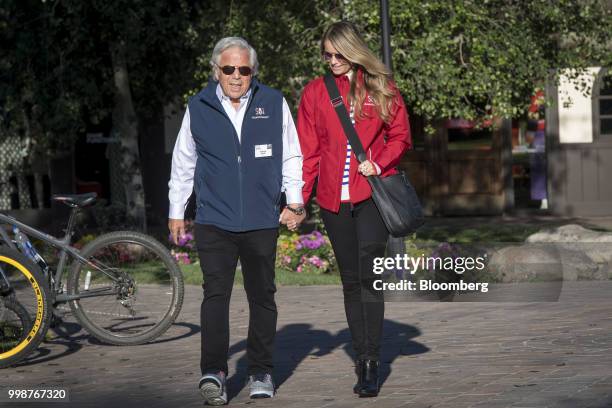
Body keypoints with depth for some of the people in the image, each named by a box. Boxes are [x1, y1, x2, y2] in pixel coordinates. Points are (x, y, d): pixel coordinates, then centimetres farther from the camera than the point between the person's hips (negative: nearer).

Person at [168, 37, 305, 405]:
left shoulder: (273, 103, 2)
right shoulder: (199, 108, 4)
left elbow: (291, 156, 11)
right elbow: (183, 163, 13)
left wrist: (294, 200, 4)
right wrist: (176, 211, 13)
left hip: (262, 222, 1)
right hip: (214, 222, -1)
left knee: (262, 296, 9)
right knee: (216, 294, -11)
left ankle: (262, 372, 20)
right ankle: (213, 373, -14)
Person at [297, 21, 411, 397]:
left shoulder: (382, 88, 6)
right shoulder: (316, 92, 9)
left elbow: (400, 137, 9)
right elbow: (308, 150, 7)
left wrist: (379, 164, -9)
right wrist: (299, 197, -2)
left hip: (372, 193, -2)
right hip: (334, 198, 3)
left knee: (367, 275, -14)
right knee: (351, 281, 6)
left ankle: (372, 363, -12)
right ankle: (363, 361, 11)